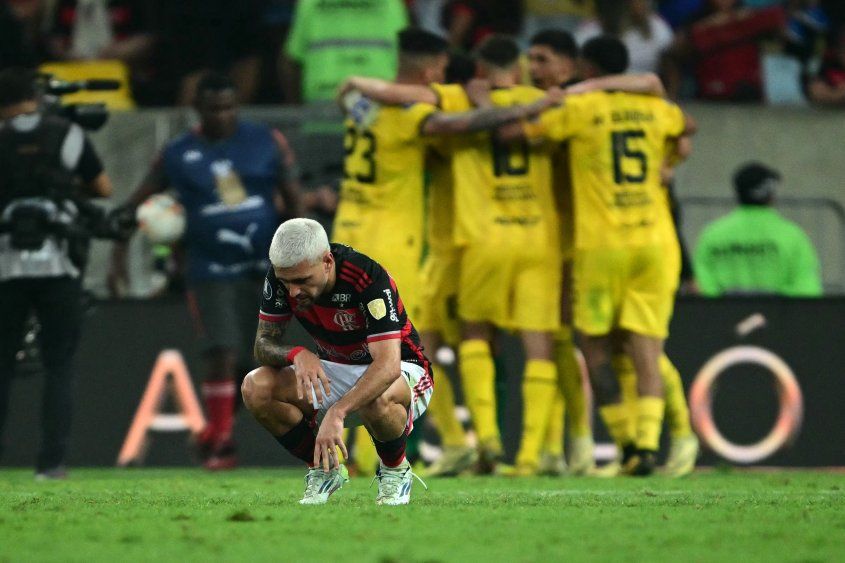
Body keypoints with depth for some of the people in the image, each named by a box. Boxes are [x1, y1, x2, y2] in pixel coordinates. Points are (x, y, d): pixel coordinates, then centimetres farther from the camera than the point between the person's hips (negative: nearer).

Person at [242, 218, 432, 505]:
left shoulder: (370, 279, -32)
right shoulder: (282, 275, -15)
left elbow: (388, 365, -40)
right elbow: (264, 343, -10)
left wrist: (337, 412, -54)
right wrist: (296, 354, -35)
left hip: (402, 372, -5)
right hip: (334, 372, 5)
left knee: (378, 399, -42)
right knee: (256, 387, -20)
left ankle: (395, 470, -8)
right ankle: (323, 470, 2)